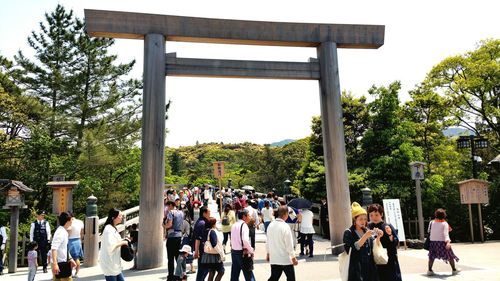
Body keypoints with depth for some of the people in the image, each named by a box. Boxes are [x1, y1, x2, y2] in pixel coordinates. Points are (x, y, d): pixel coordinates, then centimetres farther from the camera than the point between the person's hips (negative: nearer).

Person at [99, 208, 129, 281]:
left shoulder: (113, 228, 13)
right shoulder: (109, 229, -19)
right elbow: (110, 246, -28)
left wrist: (122, 241, 8)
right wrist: (122, 243, -17)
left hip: (115, 263, 10)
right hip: (109, 263, -10)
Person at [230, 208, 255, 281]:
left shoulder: (234, 225, 10)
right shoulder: (243, 225, -14)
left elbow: (233, 239, 12)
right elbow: (245, 240, -25)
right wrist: (251, 250, -13)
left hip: (233, 251, 8)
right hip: (242, 253, -8)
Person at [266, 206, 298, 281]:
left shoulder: (271, 225, 0)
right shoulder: (285, 227, -18)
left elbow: (268, 241, 8)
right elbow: (289, 244, -15)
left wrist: (268, 253, 20)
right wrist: (293, 258, -5)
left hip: (274, 258, 6)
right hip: (285, 259, -6)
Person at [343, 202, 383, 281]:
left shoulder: (367, 231, 10)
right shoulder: (348, 233, -7)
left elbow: (374, 247, 11)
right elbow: (355, 247, -19)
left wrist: (378, 237, -4)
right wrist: (365, 236, -25)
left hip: (370, 267, 5)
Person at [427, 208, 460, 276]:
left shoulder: (432, 222, 3)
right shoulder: (445, 224, -6)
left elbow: (428, 231, 11)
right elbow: (445, 233, -20)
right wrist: (448, 242, -30)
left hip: (433, 241, 3)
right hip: (442, 242, -3)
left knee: (432, 256, 10)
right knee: (450, 256, 14)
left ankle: (430, 270, 7)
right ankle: (454, 270, 24)